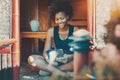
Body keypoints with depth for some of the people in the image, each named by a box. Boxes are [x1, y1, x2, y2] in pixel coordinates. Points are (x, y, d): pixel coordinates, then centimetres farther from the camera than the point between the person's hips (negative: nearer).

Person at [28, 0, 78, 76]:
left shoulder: (75, 30, -1)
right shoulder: (51, 31, 3)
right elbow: (46, 51, 0)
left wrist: (70, 57, -28)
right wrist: (49, 59, -24)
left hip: (71, 62, -1)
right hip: (55, 61, 2)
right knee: (31, 59, -20)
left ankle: (49, 70, -26)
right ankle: (63, 74, -29)